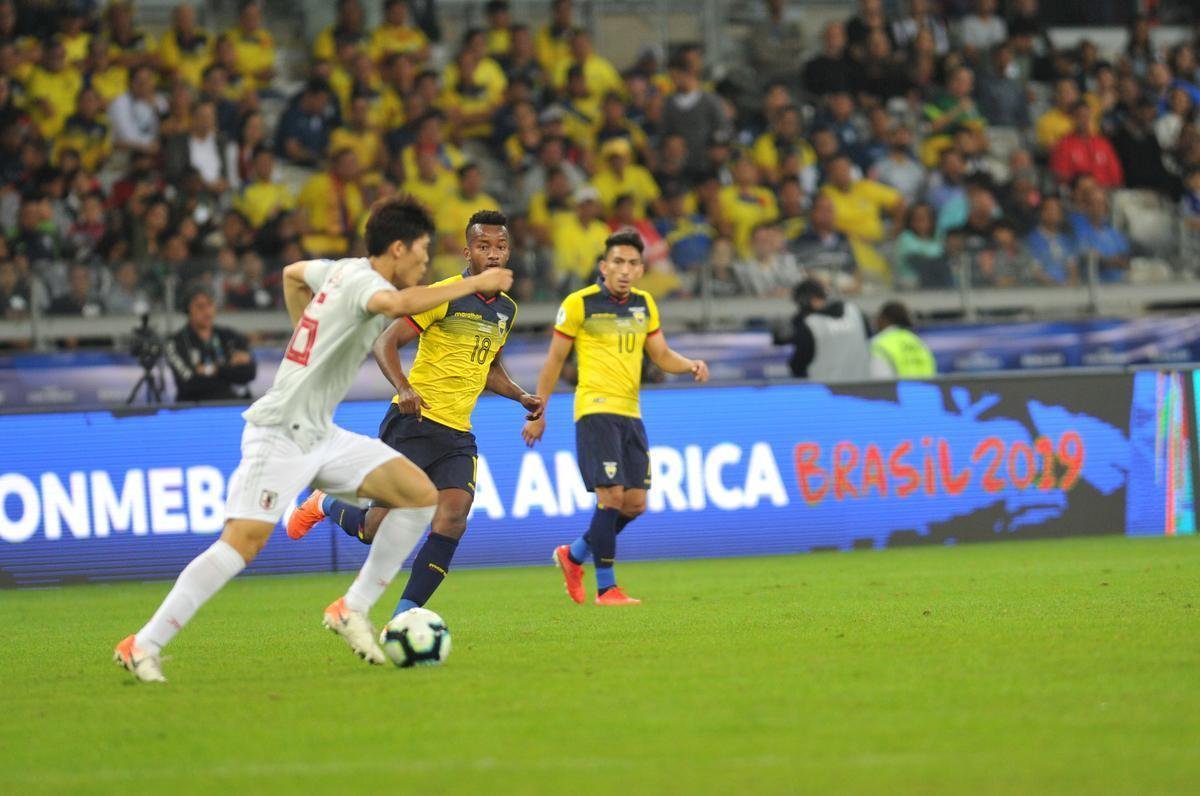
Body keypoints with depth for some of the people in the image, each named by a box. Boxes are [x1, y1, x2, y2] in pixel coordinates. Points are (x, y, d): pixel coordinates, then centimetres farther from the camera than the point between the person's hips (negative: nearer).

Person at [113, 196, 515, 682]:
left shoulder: (344, 271, 13)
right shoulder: (363, 280, -15)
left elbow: (293, 273, 34)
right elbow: (396, 303, -40)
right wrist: (472, 285, -32)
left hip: (320, 436, 10)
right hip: (280, 435, -10)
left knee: (421, 494, 0)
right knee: (243, 543, -20)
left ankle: (352, 610, 5)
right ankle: (143, 647, -16)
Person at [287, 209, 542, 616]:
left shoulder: (506, 309, 13)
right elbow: (386, 343, -10)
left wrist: (521, 396, 13)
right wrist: (403, 388, -27)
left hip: (458, 434, 6)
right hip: (414, 422, -6)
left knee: (451, 523, -15)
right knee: (378, 530, -5)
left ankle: (402, 617, -9)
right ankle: (324, 505, 29)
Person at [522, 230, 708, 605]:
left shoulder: (644, 304, 11)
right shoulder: (579, 304, -5)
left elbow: (661, 355, 17)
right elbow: (555, 359, 0)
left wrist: (691, 364, -5)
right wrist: (538, 413, 1)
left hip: (630, 413, 7)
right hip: (595, 409, -7)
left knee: (635, 504, 5)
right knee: (611, 495, -14)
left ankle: (574, 555, 26)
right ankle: (606, 588, -6)